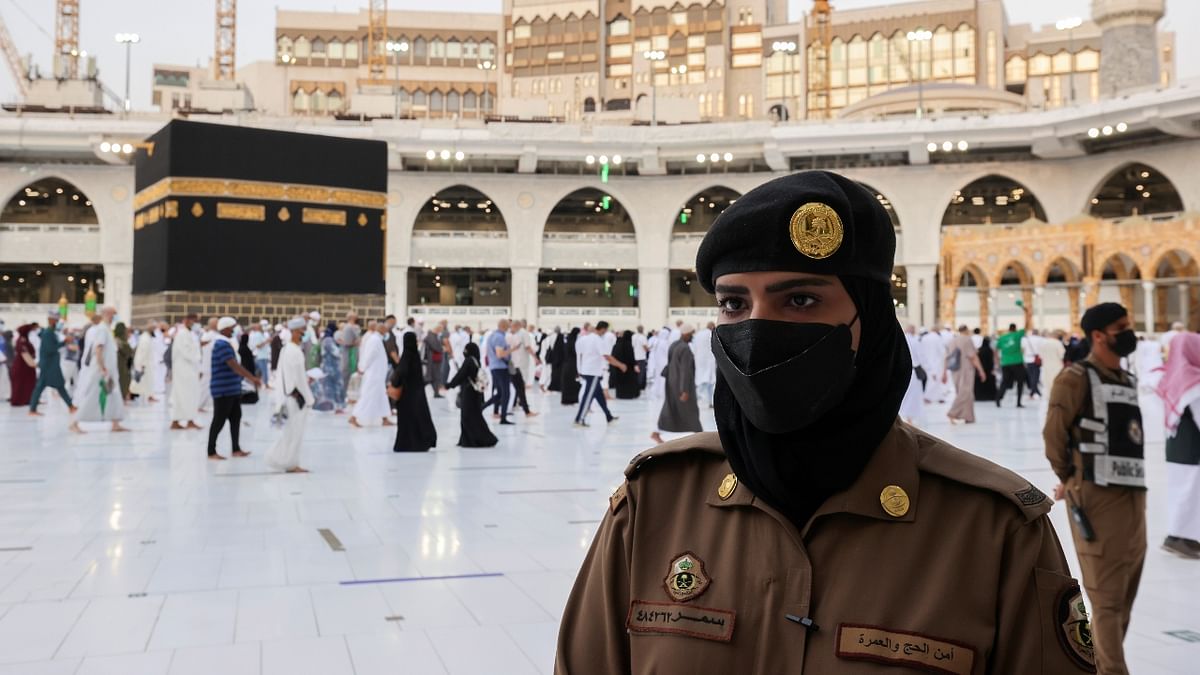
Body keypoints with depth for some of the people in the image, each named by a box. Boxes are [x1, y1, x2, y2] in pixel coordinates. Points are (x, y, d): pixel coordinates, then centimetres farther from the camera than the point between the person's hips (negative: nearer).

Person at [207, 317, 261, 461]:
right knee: (219, 421, -2)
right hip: (223, 390, -10)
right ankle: (211, 452, 5)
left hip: (232, 390, 10)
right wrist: (253, 378, -26)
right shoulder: (221, 344, -18)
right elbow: (234, 366, -25)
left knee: (235, 418, 11)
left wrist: (250, 378, 20)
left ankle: (235, 449, 18)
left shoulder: (225, 343, 14)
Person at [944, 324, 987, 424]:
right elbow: (973, 357, -13)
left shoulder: (952, 341, 10)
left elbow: (947, 358, 10)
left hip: (955, 371, 7)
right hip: (966, 370, -7)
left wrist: (944, 373, 14)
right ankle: (953, 413, -21)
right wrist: (981, 371, -10)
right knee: (965, 393, -7)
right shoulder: (967, 340, -9)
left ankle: (968, 417, 11)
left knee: (961, 393, 12)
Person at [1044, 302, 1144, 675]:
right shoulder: (1076, 378, -8)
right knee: (1107, 596, -6)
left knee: (1124, 594, 13)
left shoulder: (1128, 380, 17)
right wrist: (1070, 480, 2)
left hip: (1134, 493, 8)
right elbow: (1053, 435, -10)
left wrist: (1135, 488, 15)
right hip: (1098, 496, -8)